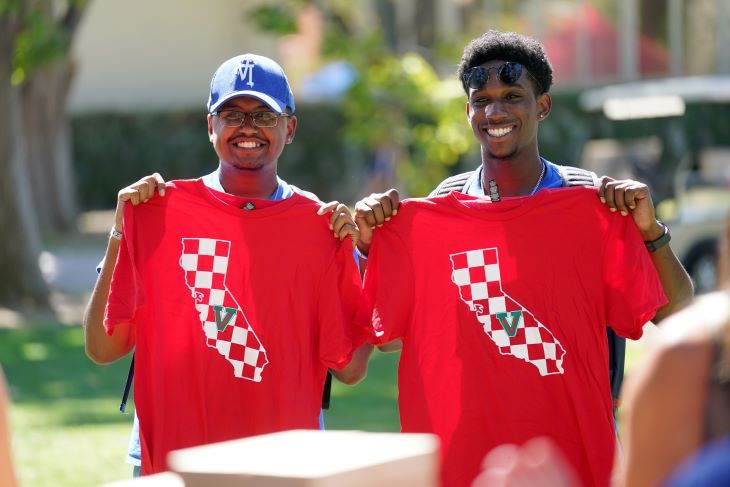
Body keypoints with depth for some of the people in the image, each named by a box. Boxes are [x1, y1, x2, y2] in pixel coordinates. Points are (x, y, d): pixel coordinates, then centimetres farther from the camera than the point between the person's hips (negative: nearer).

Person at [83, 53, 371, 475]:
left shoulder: (320, 226, 4)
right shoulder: (160, 213, 2)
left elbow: (350, 369, 0)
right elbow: (103, 349, -2)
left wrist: (352, 252, -6)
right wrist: (123, 231, -7)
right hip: (171, 462, 0)